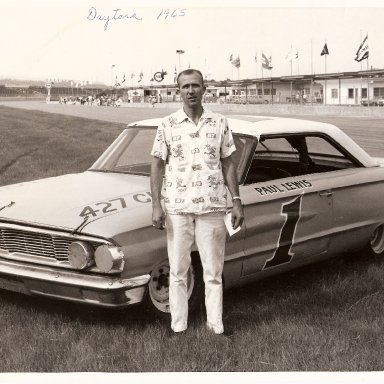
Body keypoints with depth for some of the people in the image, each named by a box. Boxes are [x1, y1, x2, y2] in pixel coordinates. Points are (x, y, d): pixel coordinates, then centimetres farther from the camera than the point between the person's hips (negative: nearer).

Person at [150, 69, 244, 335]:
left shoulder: (219, 123, 4)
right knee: (178, 272, 6)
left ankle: (216, 326, 14)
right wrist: (156, 205, -4)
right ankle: (178, 327, 15)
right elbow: (157, 165, 3)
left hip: (212, 206, 0)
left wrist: (237, 201, 2)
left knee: (213, 272, 5)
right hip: (177, 207, 0)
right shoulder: (168, 125, 1)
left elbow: (228, 164, 8)